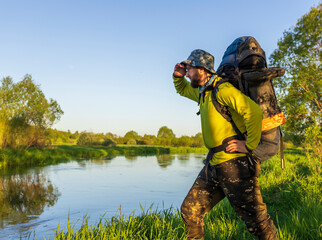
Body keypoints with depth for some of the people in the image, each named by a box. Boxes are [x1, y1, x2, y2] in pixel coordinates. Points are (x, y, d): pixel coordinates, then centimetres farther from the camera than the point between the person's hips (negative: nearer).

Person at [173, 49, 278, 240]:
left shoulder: (223, 89, -13)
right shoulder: (203, 92, 16)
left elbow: (254, 111, -24)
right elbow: (183, 89, 36)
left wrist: (250, 145, -19)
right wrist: (178, 76, 15)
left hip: (235, 164, -9)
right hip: (214, 164, 9)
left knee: (256, 221, -1)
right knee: (190, 211, 11)